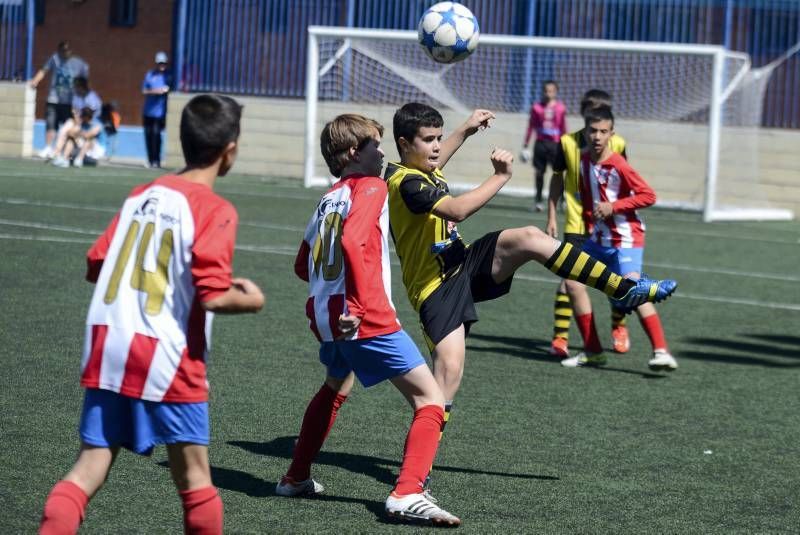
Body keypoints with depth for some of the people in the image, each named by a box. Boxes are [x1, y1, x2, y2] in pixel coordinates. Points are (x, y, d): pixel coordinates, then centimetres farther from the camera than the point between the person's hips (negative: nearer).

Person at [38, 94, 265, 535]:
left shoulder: (141, 195, 11)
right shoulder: (214, 210, -8)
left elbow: (96, 266, 14)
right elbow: (212, 297, -16)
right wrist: (249, 300, 4)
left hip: (106, 347, 6)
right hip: (166, 355, -6)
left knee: (91, 466, 4)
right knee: (193, 475, 8)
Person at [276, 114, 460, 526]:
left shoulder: (328, 199, 18)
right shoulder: (371, 188, -5)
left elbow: (302, 266, 24)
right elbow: (352, 242, -23)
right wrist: (356, 306, -24)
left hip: (326, 318, 9)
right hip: (367, 319, -9)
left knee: (335, 389, 35)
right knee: (430, 398, -7)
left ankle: (296, 478, 40)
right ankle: (407, 494, -20)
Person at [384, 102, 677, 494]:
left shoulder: (422, 170, 9)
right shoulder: (404, 183, -21)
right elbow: (458, 209, -34)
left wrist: (465, 130, 39)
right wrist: (500, 177, -26)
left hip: (466, 264, 8)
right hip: (436, 287, -8)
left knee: (529, 238, -14)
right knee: (449, 366, -21)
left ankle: (624, 289, -16)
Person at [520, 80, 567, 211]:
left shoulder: (560, 108, 4)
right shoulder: (537, 107, 4)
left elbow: (563, 129, 11)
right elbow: (530, 127, 9)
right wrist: (525, 146, 7)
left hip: (555, 144, -1)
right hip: (540, 143, 1)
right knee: (539, 172, 3)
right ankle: (538, 201, 10)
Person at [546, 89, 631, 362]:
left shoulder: (617, 144, -2)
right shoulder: (568, 142, -2)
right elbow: (557, 178, 9)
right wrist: (551, 217, 6)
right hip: (576, 224, -1)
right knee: (570, 280, -12)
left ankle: (618, 327, 36)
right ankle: (560, 337, -5)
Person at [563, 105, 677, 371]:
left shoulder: (618, 166, -18)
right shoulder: (582, 160, 3)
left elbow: (648, 196, -18)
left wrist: (614, 206, -23)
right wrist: (588, 222, 12)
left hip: (626, 239, -8)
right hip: (597, 239, 8)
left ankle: (661, 352, -29)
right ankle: (593, 352, 14)